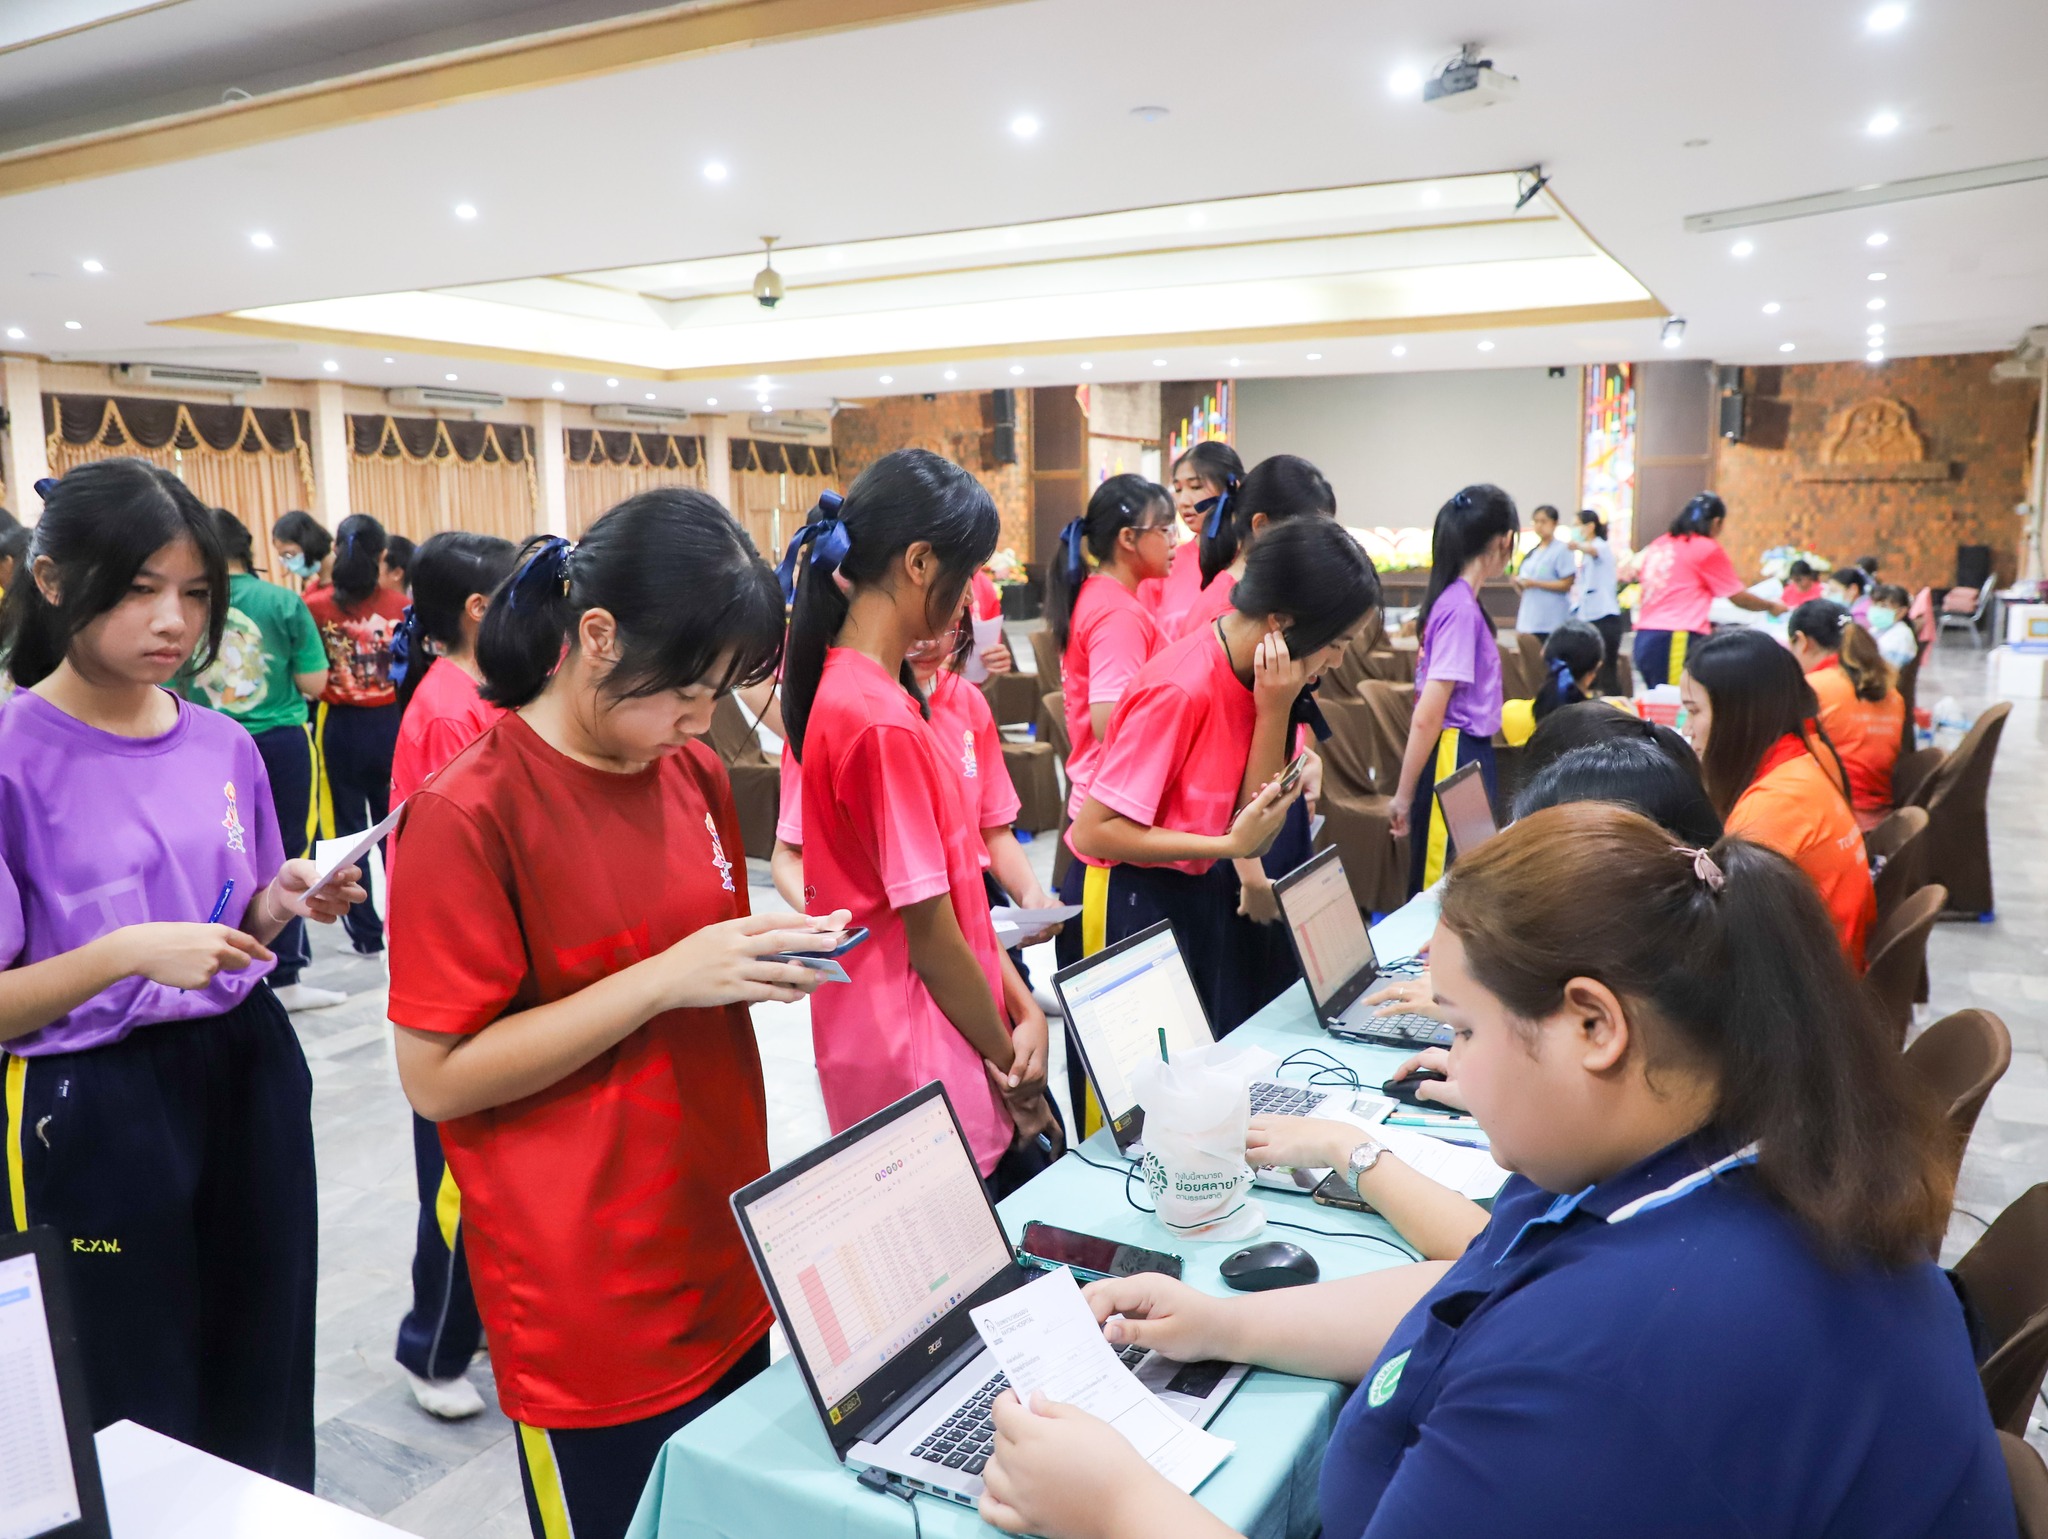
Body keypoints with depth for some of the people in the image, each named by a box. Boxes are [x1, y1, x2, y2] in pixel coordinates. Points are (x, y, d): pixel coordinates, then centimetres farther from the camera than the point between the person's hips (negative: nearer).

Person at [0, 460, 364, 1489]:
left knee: (267, 1380, 16)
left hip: (249, 1068, 5)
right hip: (94, 1105, -5)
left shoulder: (225, 746, 4)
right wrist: (124, 953, -25)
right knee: (136, 1422, 11)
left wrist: (280, 906, -5)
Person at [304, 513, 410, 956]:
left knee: (347, 829, 9)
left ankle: (367, 933, 13)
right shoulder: (400, 606, -8)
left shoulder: (316, 605, -10)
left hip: (339, 729, -1)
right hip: (389, 725, 1)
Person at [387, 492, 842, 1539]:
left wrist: (775, 955, -6)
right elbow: (436, 1076, -17)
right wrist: (668, 977, -24)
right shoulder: (470, 816, -17)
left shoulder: (696, 774, 3)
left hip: (727, 1263, 7)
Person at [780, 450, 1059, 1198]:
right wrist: (1012, 1068, -5)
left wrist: (1023, 1010, 2)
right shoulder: (884, 722, -24)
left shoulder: (847, 687, 6)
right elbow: (931, 936, -19)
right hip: (921, 1079, -9)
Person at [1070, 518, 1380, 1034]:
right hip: (1145, 904, -7)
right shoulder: (1180, 690, -25)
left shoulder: (1260, 675, -1)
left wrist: (1276, 710, -18)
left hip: (1212, 892, 8)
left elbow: (1257, 827, -7)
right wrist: (1229, 846, -26)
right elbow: (1094, 832, -25)